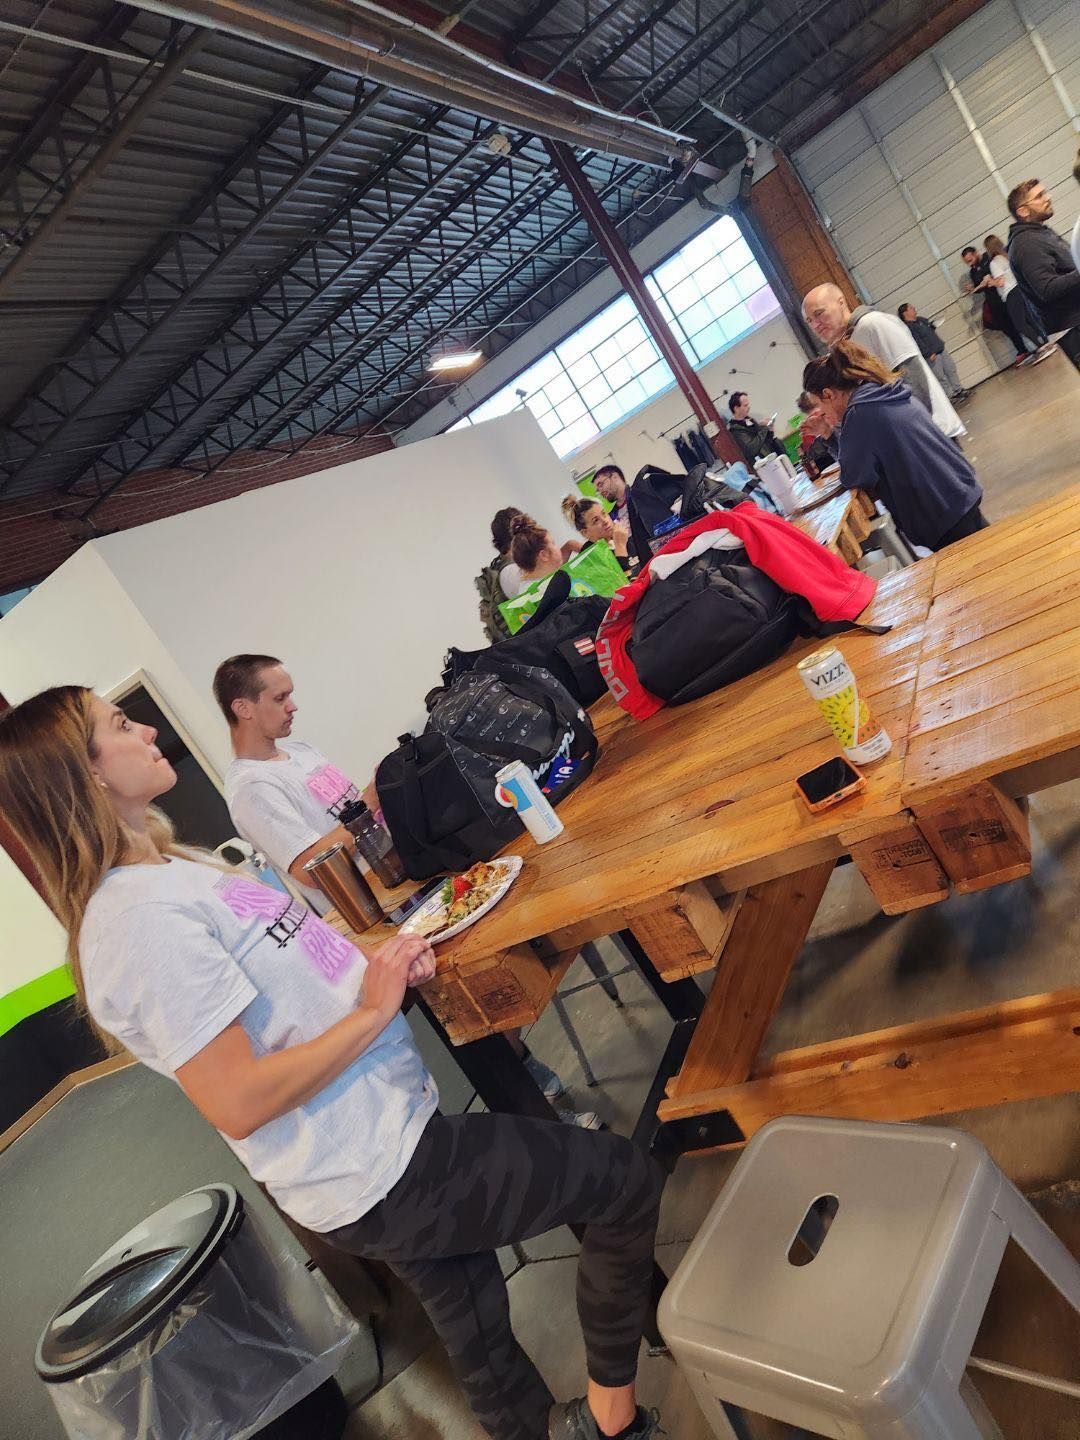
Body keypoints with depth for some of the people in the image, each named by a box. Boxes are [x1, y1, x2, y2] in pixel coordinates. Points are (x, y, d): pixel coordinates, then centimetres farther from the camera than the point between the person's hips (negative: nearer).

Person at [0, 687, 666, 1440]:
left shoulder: (168, 868, 6)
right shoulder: (138, 919, -24)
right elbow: (239, 1104, -25)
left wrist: (378, 961, -2)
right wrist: (374, 1011, -18)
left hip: (380, 1144, 9)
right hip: (380, 1174, -8)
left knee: (479, 1333, 24)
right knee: (626, 1179, 4)